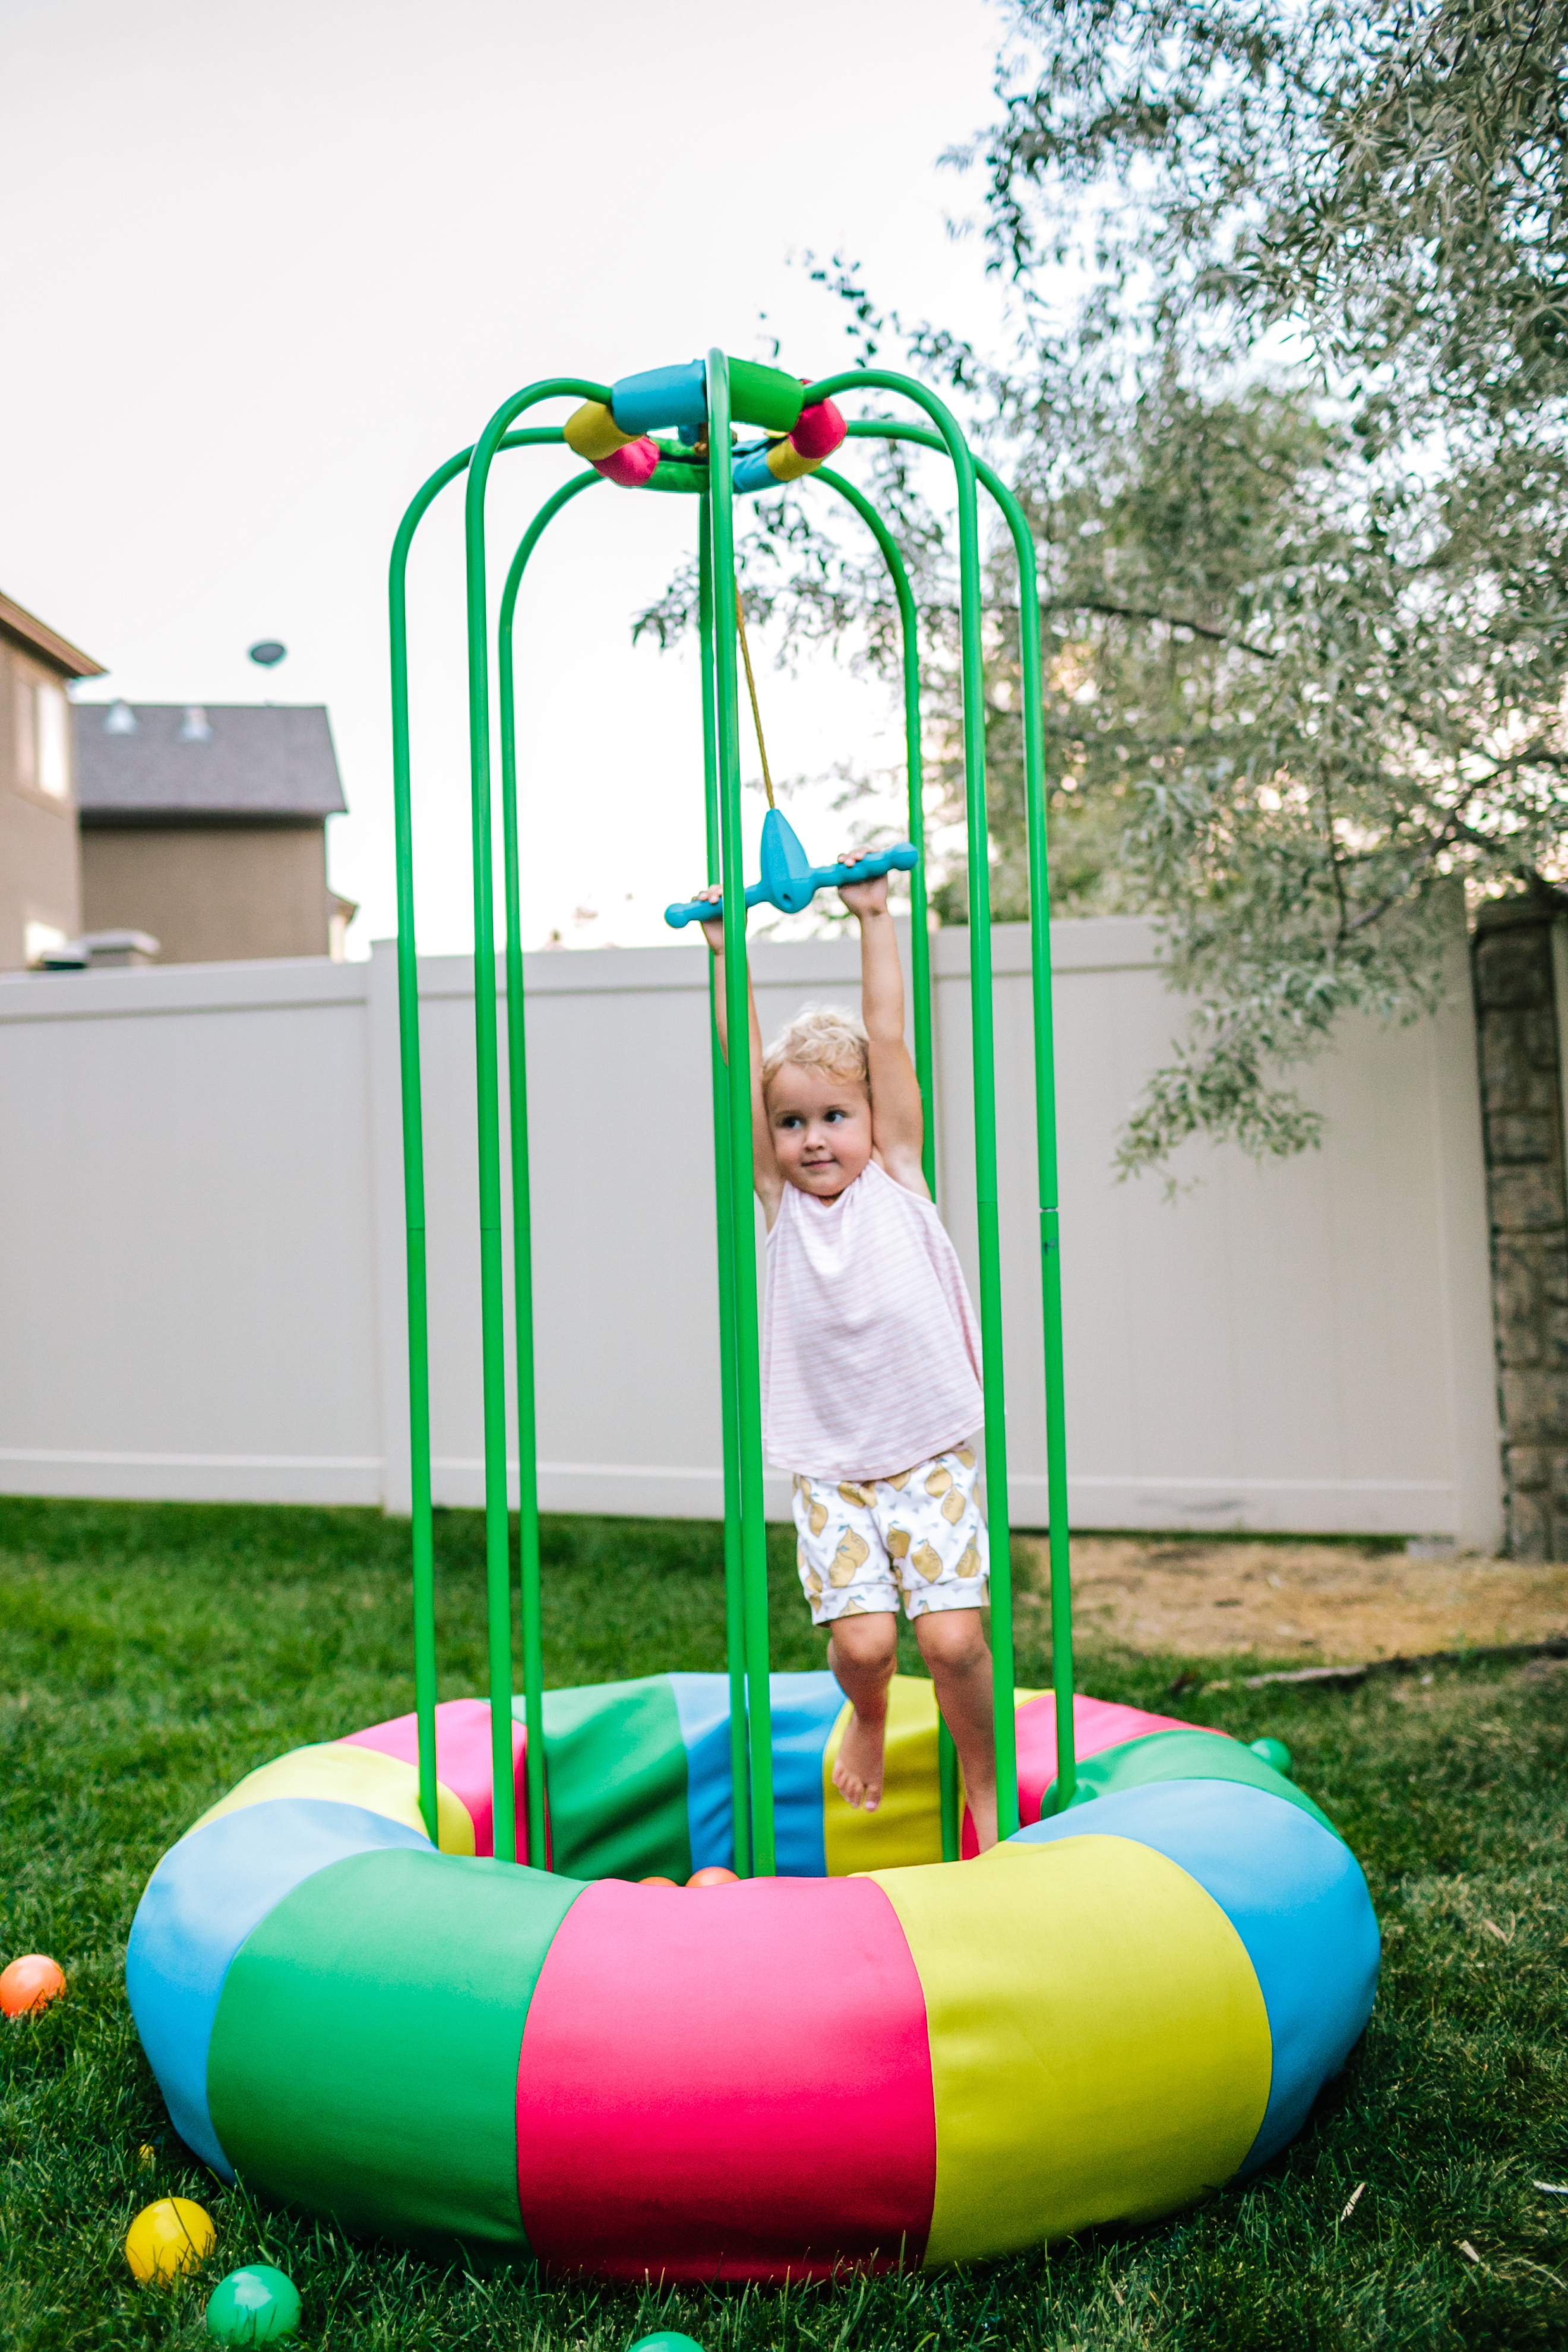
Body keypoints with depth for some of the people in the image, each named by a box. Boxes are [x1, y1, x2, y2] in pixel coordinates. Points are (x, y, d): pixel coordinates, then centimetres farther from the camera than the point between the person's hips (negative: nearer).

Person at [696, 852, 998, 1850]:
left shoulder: (897, 1174, -2)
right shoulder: (781, 1199, 1)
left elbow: (889, 1039, -7)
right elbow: (744, 1062, -4)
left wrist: (875, 916, -9)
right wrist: (727, 948, -6)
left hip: (933, 1456, -1)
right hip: (831, 1468, 1)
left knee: (952, 1635, -7)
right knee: (861, 1639, -6)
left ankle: (986, 1784, 20)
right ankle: (868, 1718, 31)